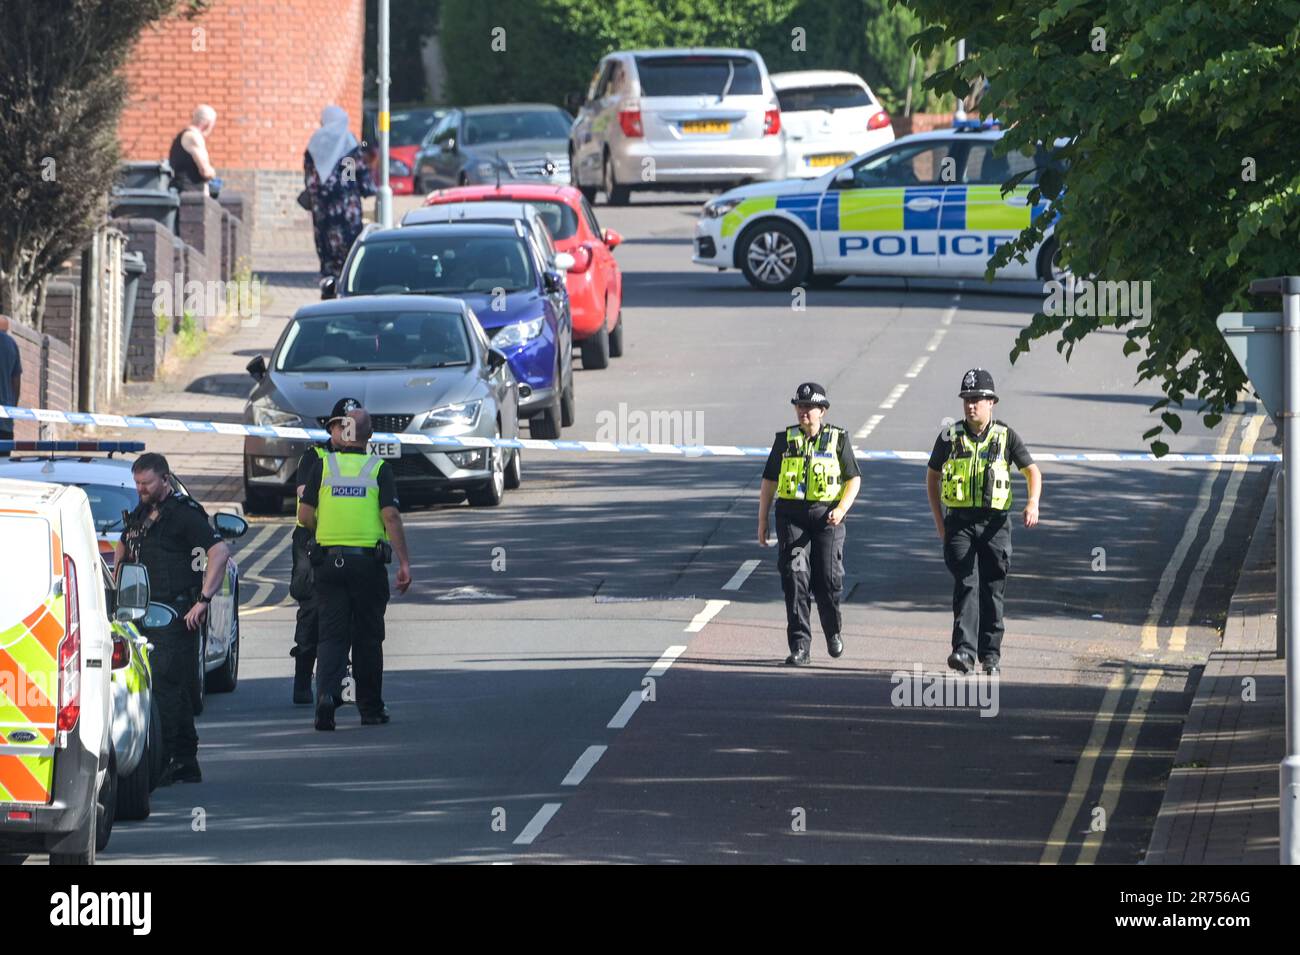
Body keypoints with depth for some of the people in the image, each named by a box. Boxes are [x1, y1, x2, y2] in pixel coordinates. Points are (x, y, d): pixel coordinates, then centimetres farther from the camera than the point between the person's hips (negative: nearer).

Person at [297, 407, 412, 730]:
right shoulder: (379, 469, -2)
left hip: (329, 561, 1)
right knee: (368, 636, 10)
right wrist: (404, 562, -8)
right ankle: (370, 708, 16)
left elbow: (305, 515, 1)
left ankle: (327, 692, -22)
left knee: (332, 634, 2)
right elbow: (391, 517, -10)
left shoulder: (323, 466, 2)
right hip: (368, 562, -1)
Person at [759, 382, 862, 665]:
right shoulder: (785, 440, 9)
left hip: (826, 517, -1)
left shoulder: (838, 439, 5)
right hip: (791, 516, 1)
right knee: (795, 576, -11)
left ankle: (832, 631, 28)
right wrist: (762, 522, 10)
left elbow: (854, 478, 5)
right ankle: (799, 645, -11)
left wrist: (841, 508, -11)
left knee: (828, 579, -1)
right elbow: (769, 482, 13)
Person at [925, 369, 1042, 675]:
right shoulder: (950, 436, 5)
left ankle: (991, 654, 13)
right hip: (960, 522, 0)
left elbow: (1032, 471, 4)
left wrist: (1033, 504, -15)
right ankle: (964, 650, -21)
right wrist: (938, 520, 8)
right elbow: (932, 476, 15)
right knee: (966, 584, -13)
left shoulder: (1005, 437, 3)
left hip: (994, 523, 0)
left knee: (992, 590, 4)